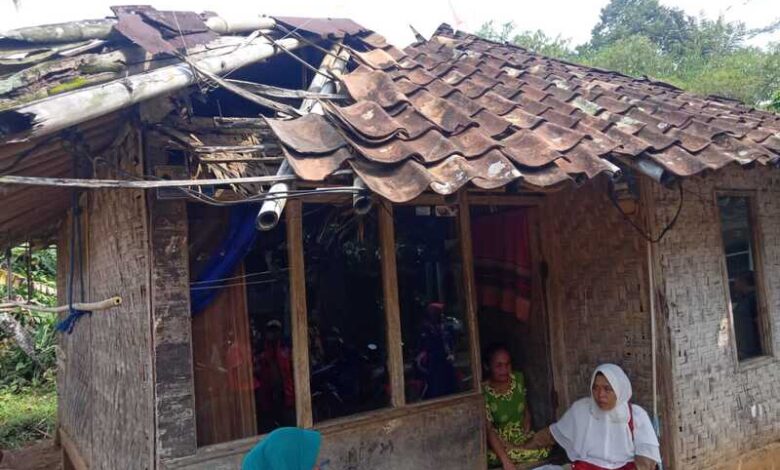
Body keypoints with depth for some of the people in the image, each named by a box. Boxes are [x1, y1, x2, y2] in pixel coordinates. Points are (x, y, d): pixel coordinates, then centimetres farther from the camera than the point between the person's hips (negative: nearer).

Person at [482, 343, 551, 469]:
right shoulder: (484, 391, -20)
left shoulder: (518, 378, -2)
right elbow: (489, 430, -26)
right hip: (498, 443, -6)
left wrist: (526, 433, -4)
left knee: (546, 448, -24)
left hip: (522, 437, 6)